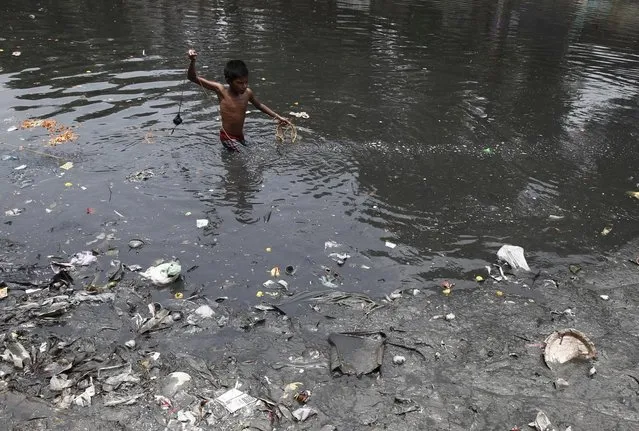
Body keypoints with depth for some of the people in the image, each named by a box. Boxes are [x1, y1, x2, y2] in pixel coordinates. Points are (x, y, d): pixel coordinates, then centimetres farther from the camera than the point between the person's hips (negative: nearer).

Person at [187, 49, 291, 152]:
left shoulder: (247, 92, -6)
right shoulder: (221, 91, -19)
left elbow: (259, 105, 16)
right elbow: (193, 78, -21)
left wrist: (278, 117, 14)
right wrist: (192, 61, -39)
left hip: (241, 135, 6)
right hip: (228, 137, -6)